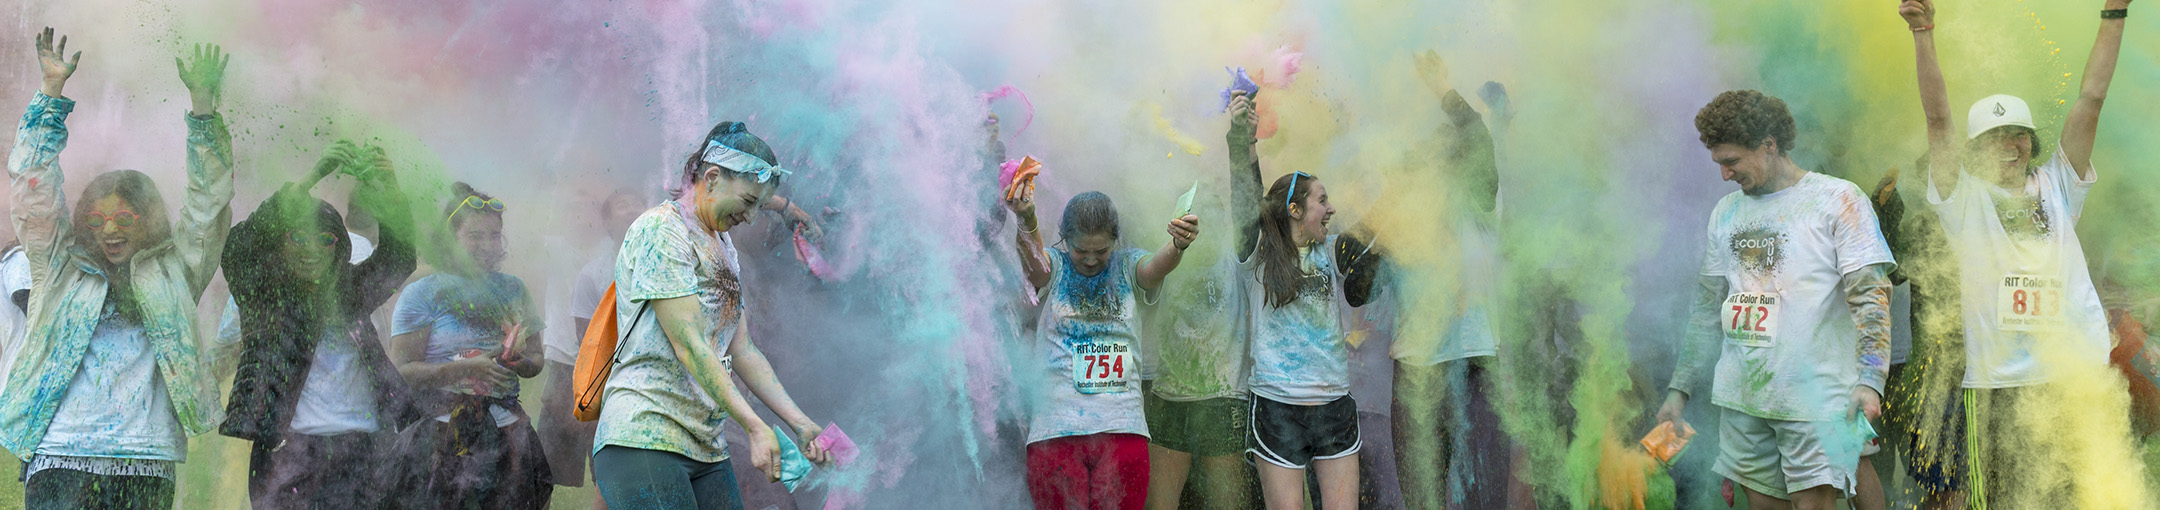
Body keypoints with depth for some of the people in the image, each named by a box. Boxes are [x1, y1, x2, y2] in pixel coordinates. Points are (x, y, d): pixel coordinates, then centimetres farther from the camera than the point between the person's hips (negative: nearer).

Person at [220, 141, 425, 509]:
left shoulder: (350, 291, 18)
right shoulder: (263, 294, 10)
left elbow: (398, 259, 5)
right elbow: (242, 243, -7)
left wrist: (389, 189, -15)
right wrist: (314, 177, -17)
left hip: (368, 451, 3)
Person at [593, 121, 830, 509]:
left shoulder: (723, 247, 23)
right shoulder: (661, 229, -6)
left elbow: (742, 351, 21)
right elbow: (689, 347, -14)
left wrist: (799, 421, 9)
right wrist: (756, 428, -18)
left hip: (706, 448, 9)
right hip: (644, 438, -9)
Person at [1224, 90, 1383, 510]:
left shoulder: (1333, 252, 13)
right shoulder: (1258, 255, -1)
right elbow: (1246, 207, -14)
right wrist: (1243, 142, -26)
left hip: (1335, 406, 4)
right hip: (1278, 408, -4)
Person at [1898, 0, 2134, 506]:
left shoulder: (2057, 188, 13)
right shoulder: (1965, 199, 6)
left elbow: (2091, 98, 9)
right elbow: (1938, 118, -4)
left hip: (2079, 374, 3)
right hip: (1999, 383, -2)